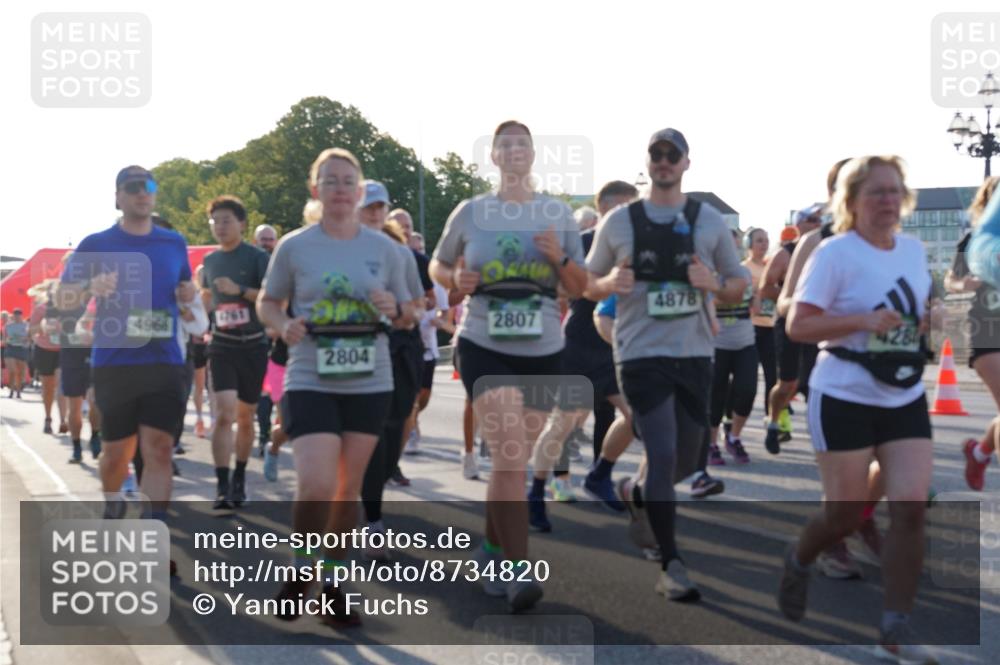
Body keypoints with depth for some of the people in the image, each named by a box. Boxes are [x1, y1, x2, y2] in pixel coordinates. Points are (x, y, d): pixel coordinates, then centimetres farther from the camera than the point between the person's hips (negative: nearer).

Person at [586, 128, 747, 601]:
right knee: (663, 453, -12)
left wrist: (714, 283, -12)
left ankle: (638, 495, 45)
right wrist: (610, 283, -13)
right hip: (641, 354, -3)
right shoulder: (618, 222, 3)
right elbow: (588, 284, 10)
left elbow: (738, 285, 11)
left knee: (686, 460, 12)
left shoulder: (710, 221, 6)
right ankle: (671, 566, -5)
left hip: (694, 354, 3)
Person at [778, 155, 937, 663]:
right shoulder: (834, 253, -11)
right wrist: (862, 321, -26)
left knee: (911, 506, -7)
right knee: (846, 513, 2)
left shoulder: (915, 249, 8)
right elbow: (797, 326, -14)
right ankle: (798, 562, 36)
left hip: (906, 398, 5)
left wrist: (930, 322, 2)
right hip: (845, 399, -5)